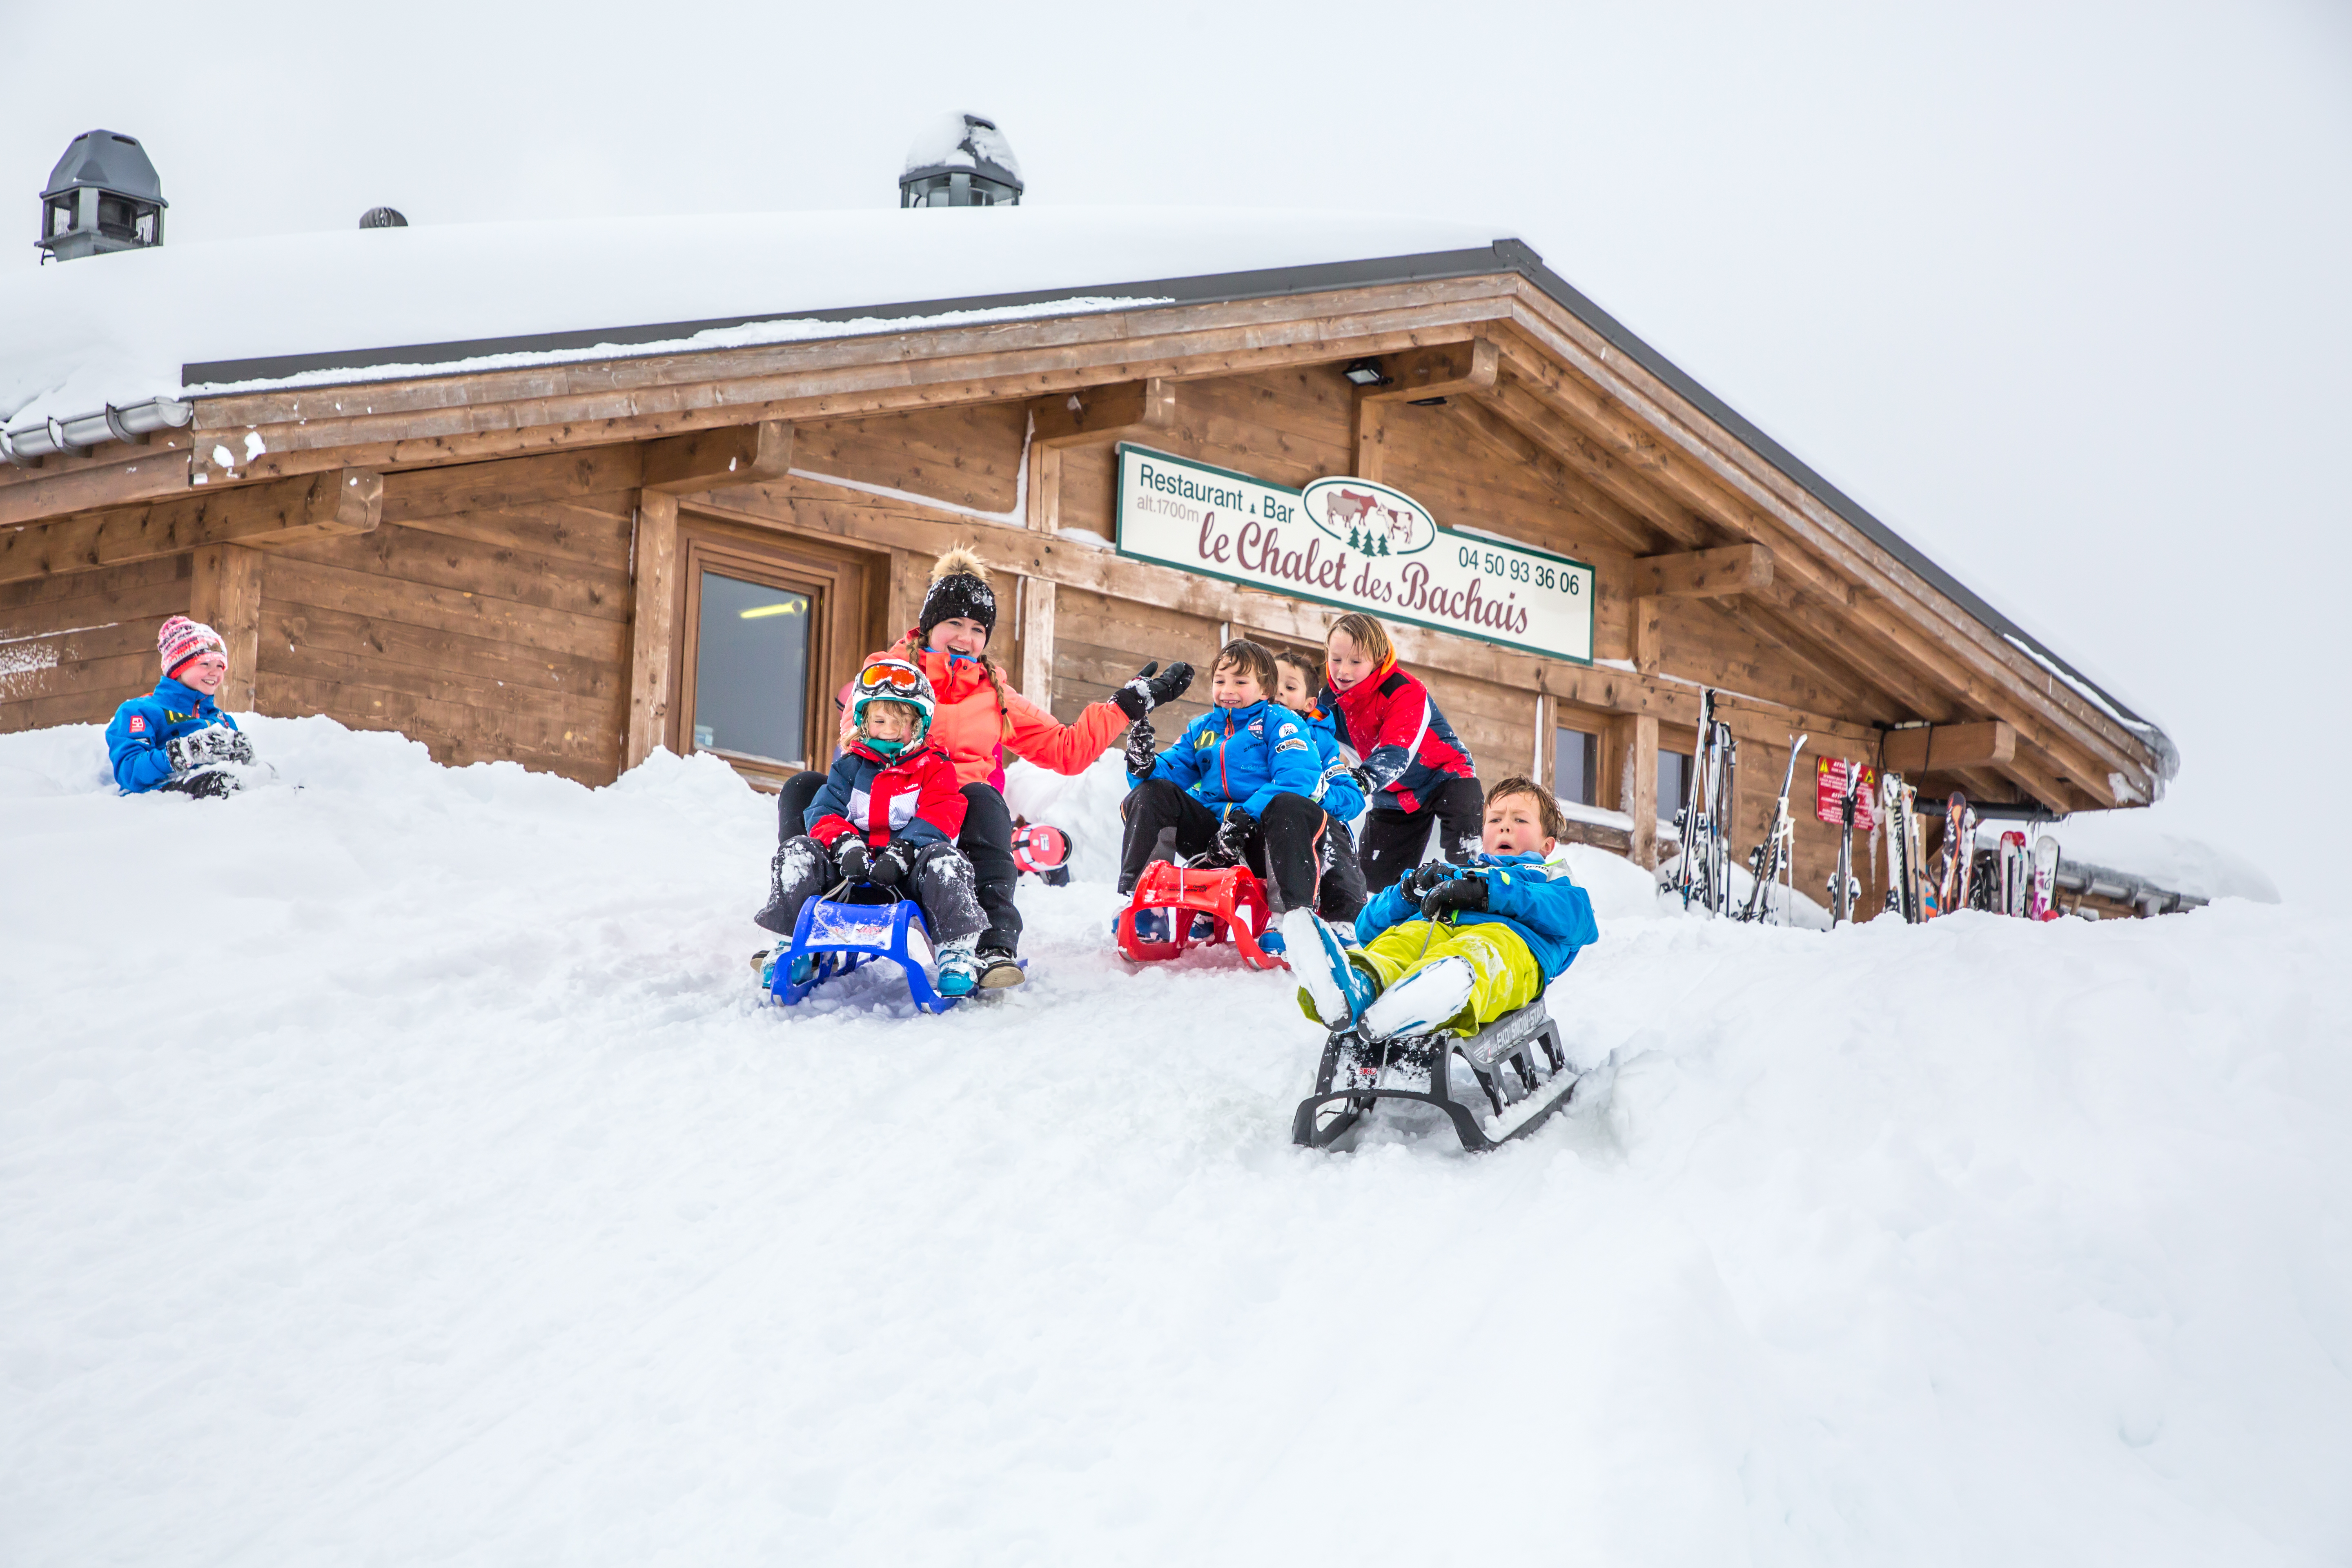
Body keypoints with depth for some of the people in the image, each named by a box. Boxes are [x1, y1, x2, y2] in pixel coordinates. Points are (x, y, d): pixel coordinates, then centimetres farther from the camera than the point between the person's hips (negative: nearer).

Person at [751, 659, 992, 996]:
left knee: (943, 858, -34)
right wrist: (845, 845, -18)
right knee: (797, 852, -19)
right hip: (853, 867, 2)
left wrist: (902, 852, -24)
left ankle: (956, 951, -32)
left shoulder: (934, 766, 9)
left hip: (907, 869, -2)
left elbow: (938, 819, -6)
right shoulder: (850, 766, 16)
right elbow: (823, 813, 5)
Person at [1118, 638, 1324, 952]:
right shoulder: (1202, 729, 22)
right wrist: (1145, 765, -13)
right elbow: (1172, 771, 14)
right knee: (1152, 793, -14)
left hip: (1260, 837, -5)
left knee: (1289, 806, -36)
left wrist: (1246, 817, -26)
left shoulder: (1277, 722, 3)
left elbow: (1299, 777, -14)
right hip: (1212, 836, 5)